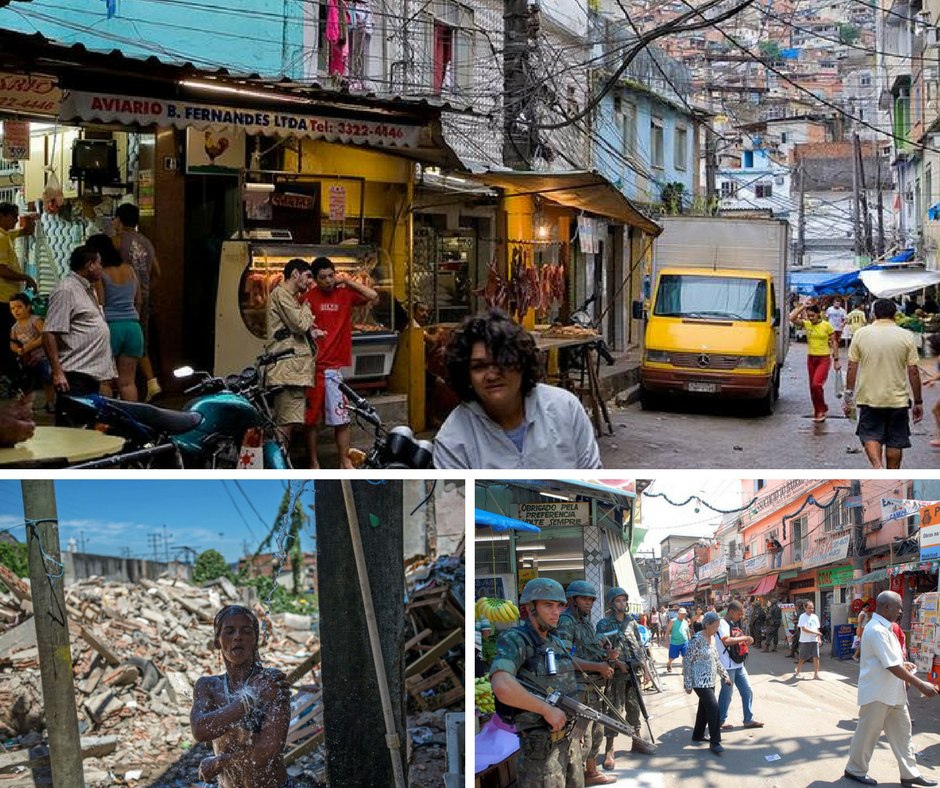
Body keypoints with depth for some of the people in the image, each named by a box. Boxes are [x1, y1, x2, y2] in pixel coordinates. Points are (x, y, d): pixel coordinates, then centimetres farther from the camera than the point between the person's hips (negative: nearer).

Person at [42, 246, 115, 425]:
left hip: (93, 373, 10)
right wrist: (57, 372, -23)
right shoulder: (66, 291, -12)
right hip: (75, 376, -10)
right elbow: (49, 334, -18)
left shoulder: (89, 290, 18)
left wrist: (109, 369, 22)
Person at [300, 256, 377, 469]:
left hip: (336, 366, 1)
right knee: (311, 419, 5)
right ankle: (314, 463, 15)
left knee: (342, 418, -2)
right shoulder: (307, 298, 1)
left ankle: (344, 461, 6)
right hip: (312, 365, -1)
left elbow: (372, 296, -1)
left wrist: (347, 281, -2)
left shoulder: (345, 294, 7)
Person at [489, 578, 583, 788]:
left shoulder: (557, 643, 11)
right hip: (541, 745, -8)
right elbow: (501, 686, -33)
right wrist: (547, 710, -27)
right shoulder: (515, 641, -15)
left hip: (569, 739, 8)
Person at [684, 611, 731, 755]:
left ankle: (698, 735, 30)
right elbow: (687, 661, -15)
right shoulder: (697, 640, -17)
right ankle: (715, 742, -11)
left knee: (704, 708, 15)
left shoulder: (711, 638, 9)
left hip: (710, 681, 9)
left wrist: (725, 676, 17)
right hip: (700, 681, -9)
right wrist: (688, 684, -14)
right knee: (713, 707, -14)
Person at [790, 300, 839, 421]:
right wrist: (803, 307, -10)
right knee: (813, 387, 7)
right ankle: (819, 413, 19)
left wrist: (836, 360, 0)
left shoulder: (826, 325, -6)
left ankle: (822, 409, 2)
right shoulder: (806, 324, 1)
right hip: (811, 358, 4)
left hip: (824, 359, -4)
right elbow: (792, 318, -12)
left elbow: (833, 343, 1)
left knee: (816, 384, -19)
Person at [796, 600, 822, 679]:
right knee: (803, 658, 5)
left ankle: (816, 674, -3)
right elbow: (803, 628, -17)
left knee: (816, 657, -5)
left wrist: (819, 639, 9)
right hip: (805, 641, -5)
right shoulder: (803, 617, -7)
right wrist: (815, 632, -22)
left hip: (814, 640, 5)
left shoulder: (815, 617, 13)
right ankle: (798, 670, 28)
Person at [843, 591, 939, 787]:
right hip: (877, 694, -10)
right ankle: (855, 770, 19)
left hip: (893, 693, 10)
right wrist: (921, 685, -23)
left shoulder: (885, 628, 12)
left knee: (902, 731, 13)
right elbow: (892, 667, -26)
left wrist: (903, 664, 8)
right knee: (868, 733, 4)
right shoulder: (877, 631, -22)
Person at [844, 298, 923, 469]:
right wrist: (918, 402, 3)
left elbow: (852, 368, -2)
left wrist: (848, 397, 7)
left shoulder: (861, 334, -3)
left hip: (869, 398, 0)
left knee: (871, 436, 10)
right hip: (897, 399, 0)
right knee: (895, 442, 11)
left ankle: (877, 466, -14)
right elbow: (913, 372, -4)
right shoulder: (906, 336, -5)